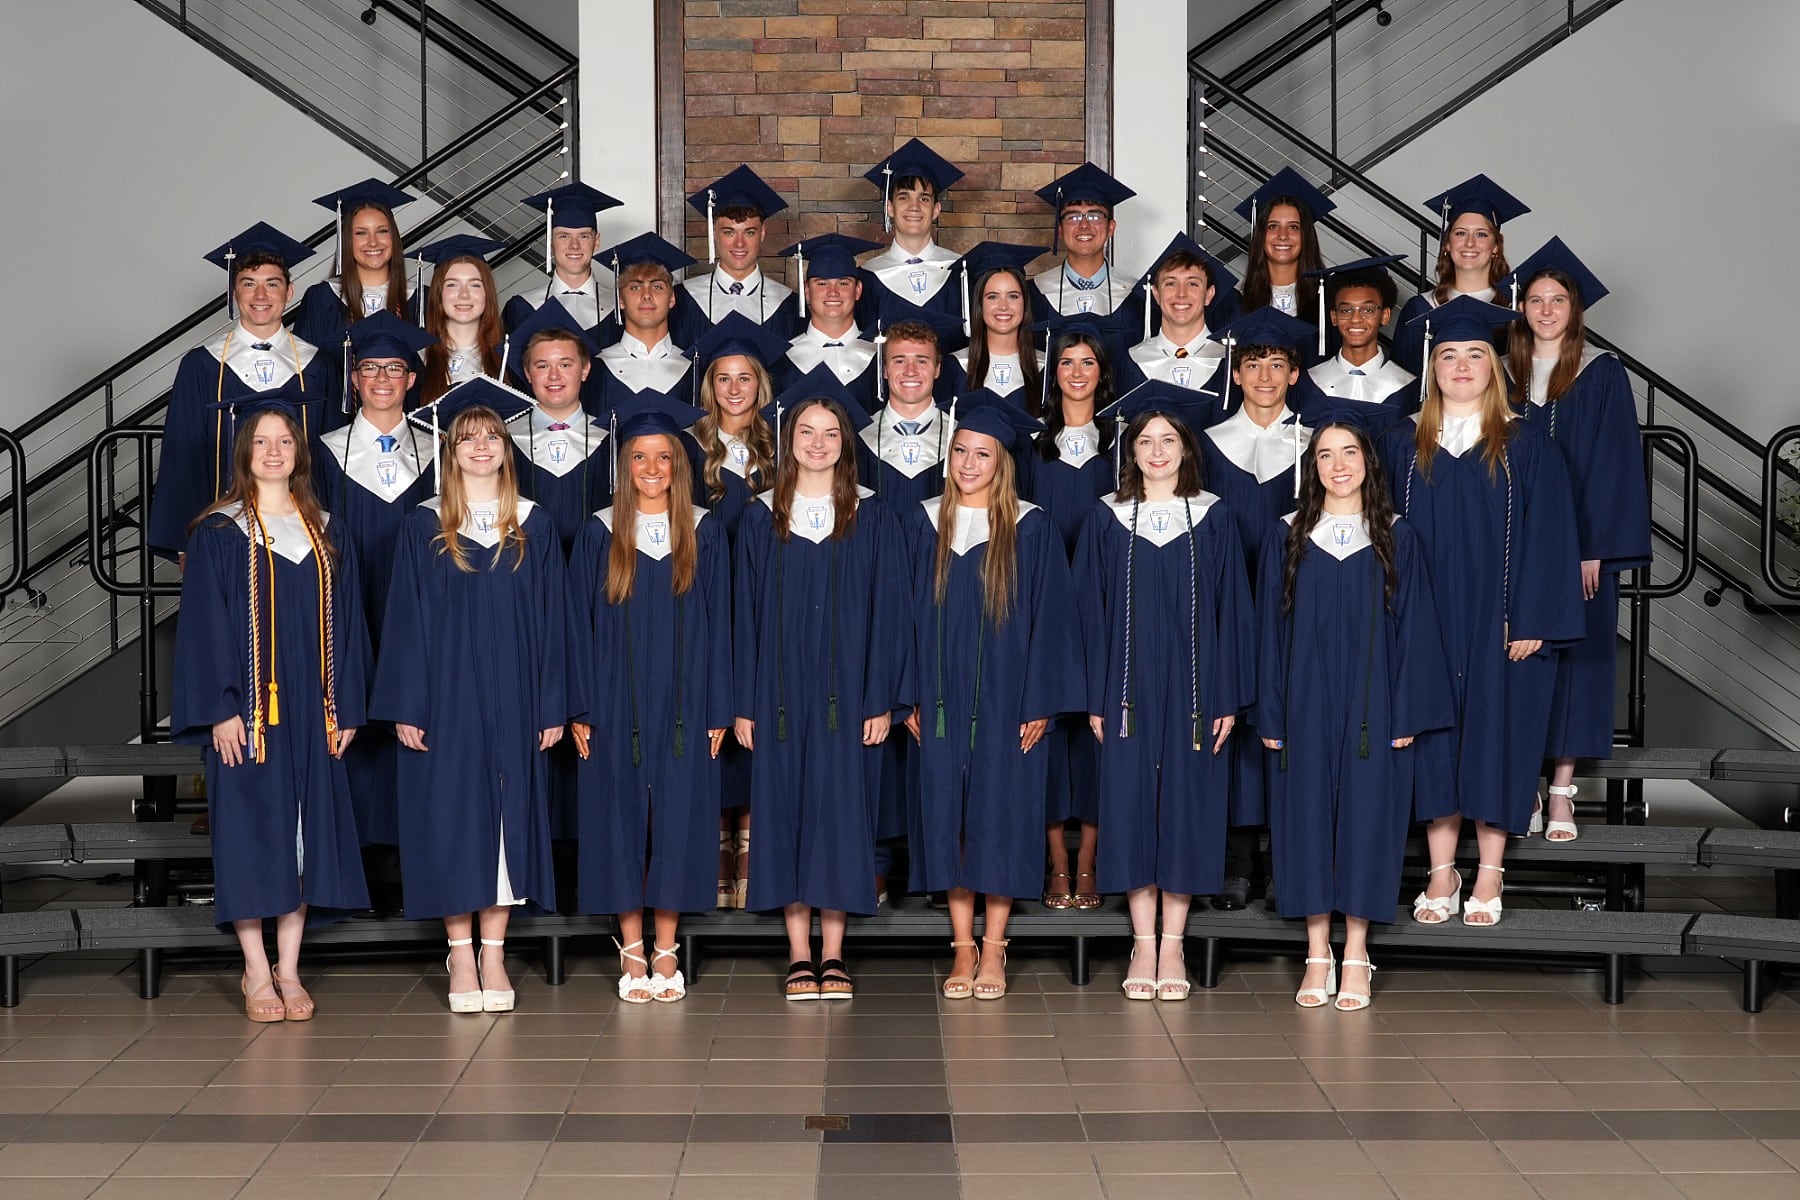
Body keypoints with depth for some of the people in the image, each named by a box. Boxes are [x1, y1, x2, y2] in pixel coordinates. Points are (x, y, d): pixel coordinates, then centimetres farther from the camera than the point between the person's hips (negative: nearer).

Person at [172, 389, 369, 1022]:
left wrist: (345, 706, 4)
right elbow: (204, 624, -6)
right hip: (246, 708, -4)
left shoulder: (324, 534, 10)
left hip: (310, 709, 4)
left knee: (305, 832, 4)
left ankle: (290, 970, 12)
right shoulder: (219, 533, -2)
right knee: (252, 831, -2)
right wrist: (220, 709, -14)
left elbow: (345, 623, 11)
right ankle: (257, 974, 6)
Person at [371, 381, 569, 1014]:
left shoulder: (534, 527, 5)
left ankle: (493, 954, 10)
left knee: (508, 818, 3)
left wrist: (552, 705, 0)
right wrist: (406, 707, -6)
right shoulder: (424, 528, 1)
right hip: (446, 698, -1)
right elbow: (406, 621, 0)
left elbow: (550, 621, 5)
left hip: (513, 700, 1)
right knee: (452, 818, 0)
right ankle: (460, 951, 9)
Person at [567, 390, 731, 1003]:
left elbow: (717, 624, 4)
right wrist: (581, 710, -3)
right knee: (622, 819, 2)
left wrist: (718, 710, -1)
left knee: (678, 818, 1)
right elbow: (580, 625, 3)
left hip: (682, 704, 0)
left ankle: (665, 952, 10)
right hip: (618, 704, 0)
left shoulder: (704, 533, 3)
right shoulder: (600, 534, 2)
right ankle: (631, 952, 11)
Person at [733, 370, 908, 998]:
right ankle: (800, 955, 8)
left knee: (840, 810, 0)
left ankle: (833, 956, 8)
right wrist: (744, 704, -1)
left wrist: (881, 700, -6)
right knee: (786, 810, 2)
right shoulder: (762, 519, 6)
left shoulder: (873, 519, 3)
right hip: (781, 692, 1)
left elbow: (888, 612, 1)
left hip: (846, 693, -1)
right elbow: (746, 614, 5)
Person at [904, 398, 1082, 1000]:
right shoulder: (924, 523, 6)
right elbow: (907, 612, 8)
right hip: (942, 697, 2)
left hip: (1005, 699, -2)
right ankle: (962, 948, 10)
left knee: (1001, 815, 0)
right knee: (949, 819, 3)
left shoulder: (1030, 529, -2)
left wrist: (1040, 703, -8)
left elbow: (1048, 617, -2)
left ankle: (993, 949, 9)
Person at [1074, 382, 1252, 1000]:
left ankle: (1173, 945, 11)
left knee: (1186, 806, 2)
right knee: (1131, 806, 1)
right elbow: (1091, 611, 4)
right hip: (1130, 687, 0)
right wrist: (1095, 697, -2)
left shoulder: (1213, 518, 4)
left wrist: (1228, 697, -3)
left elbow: (1230, 608, 3)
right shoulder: (1107, 519, 4)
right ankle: (1143, 944, 11)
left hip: (1193, 687, 0)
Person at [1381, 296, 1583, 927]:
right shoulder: (1402, 445, 6)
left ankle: (1489, 874, 12)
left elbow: (1547, 536, -4)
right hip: (1424, 626, 2)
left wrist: (1531, 622, -11)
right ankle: (1442, 871, 14)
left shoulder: (1525, 445, -1)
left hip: (1498, 626, -2)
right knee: (1434, 743, 5)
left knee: (1494, 738, 2)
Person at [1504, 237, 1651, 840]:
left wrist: (1596, 548, -12)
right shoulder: (1502, 376, 8)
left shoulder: (1602, 375, -1)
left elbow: (1612, 465, -5)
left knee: (1575, 656, 0)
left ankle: (1562, 790, 5)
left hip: (1580, 541, -2)